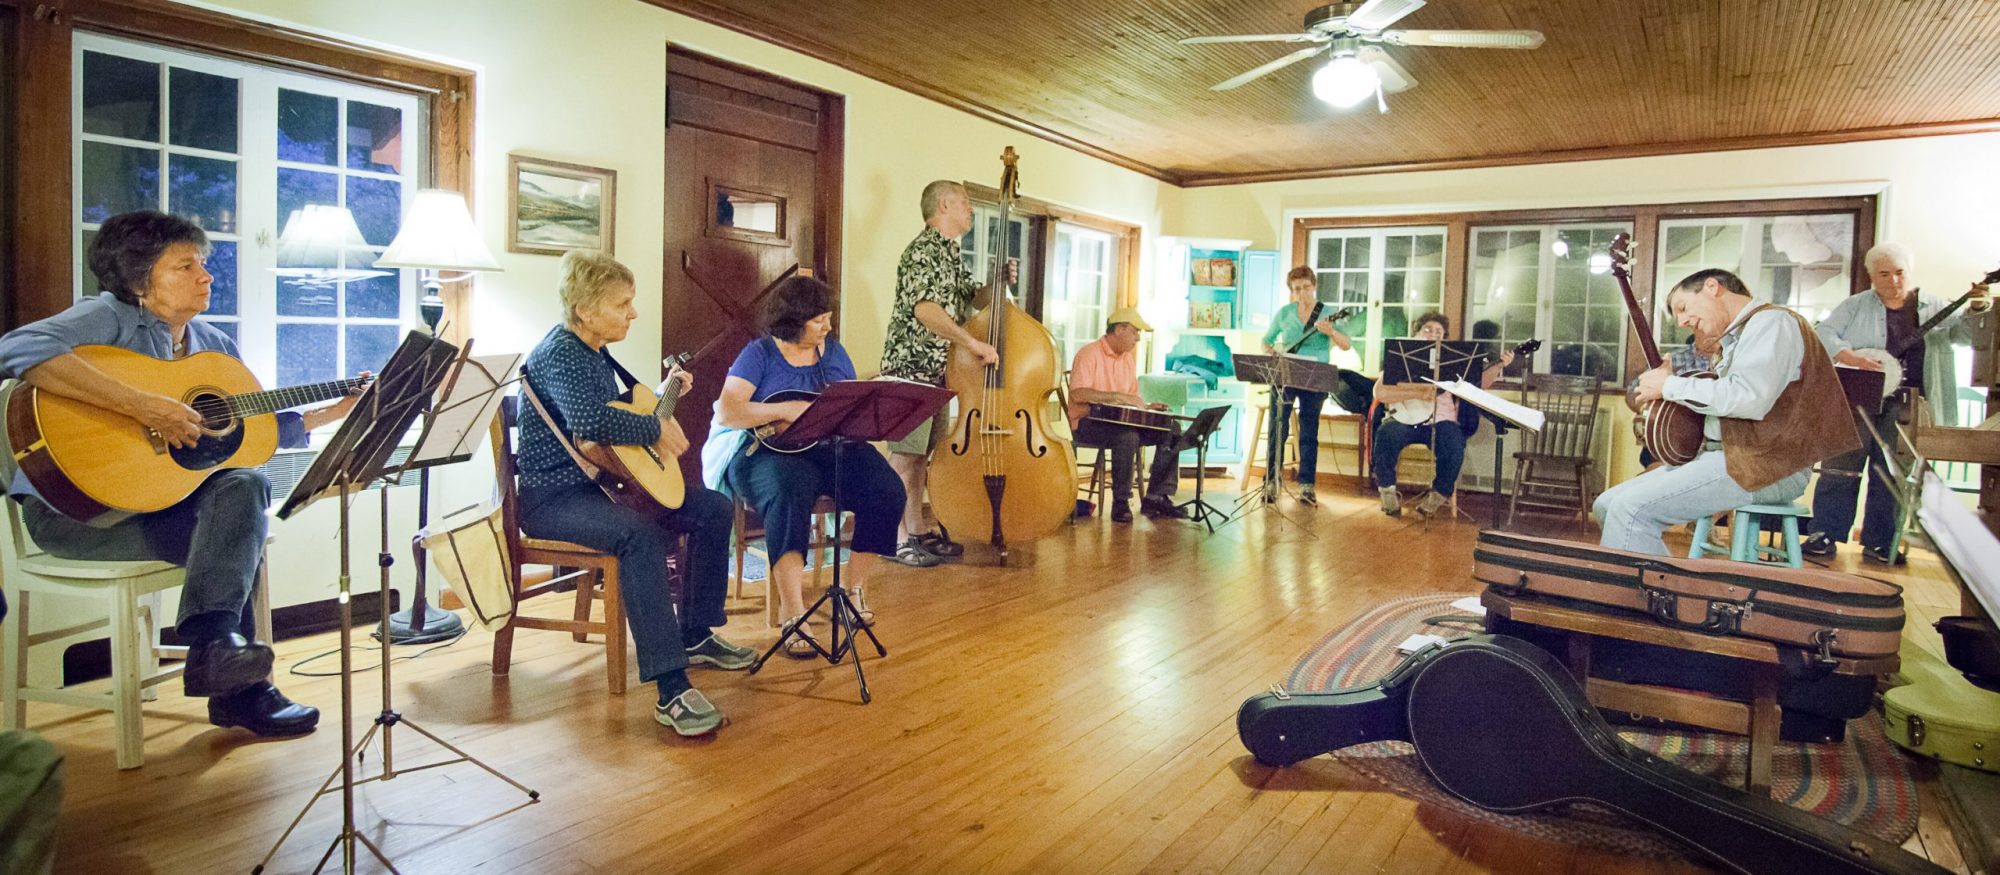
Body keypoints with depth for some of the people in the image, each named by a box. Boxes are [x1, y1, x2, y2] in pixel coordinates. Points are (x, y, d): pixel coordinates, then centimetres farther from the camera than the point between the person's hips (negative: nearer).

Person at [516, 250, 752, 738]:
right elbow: (588, 420, -37)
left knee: (712, 509, 4)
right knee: (641, 534, -38)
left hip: (600, 479, 10)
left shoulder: (596, 352, 12)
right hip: (552, 496, -10)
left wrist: (664, 395, 19)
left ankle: (695, 637, 15)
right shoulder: (559, 354, -17)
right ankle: (672, 691, -39)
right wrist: (657, 429, -25)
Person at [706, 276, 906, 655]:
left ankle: (854, 588, -1)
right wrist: (785, 410, -20)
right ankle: (792, 613, -32)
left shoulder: (833, 350, 14)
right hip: (769, 450, -5)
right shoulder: (760, 354, -1)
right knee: (789, 495, -38)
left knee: (887, 490, -21)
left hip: (830, 449, 5)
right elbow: (727, 412, -11)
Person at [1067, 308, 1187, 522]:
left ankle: (1156, 497, -9)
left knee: (1171, 430, -9)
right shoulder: (1089, 354, -8)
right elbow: (1077, 394, -22)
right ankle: (1120, 502, -25)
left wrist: (1145, 407, 1)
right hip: (1089, 424, -8)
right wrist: (1118, 396, -24)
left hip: (1121, 421, 8)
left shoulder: (1128, 358, 19)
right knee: (1128, 436, -38)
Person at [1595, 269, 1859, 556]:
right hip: (1719, 455, 10)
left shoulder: (1770, 321, -7)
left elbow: (1750, 397, -24)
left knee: (1630, 510, -25)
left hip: (1765, 466, -10)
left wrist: (1670, 386, -12)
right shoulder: (1736, 339, 24)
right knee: (1607, 505, 1)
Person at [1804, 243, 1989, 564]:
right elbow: (1825, 332, -1)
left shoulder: (1932, 307, 12)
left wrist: (1976, 308, -17)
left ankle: (1878, 543, 10)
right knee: (1841, 468, -4)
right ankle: (1825, 534, -1)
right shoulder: (1855, 306, 7)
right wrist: (1850, 357, -17)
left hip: (1905, 407, 2)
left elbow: (1963, 332, 4)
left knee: (1890, 476, 4)